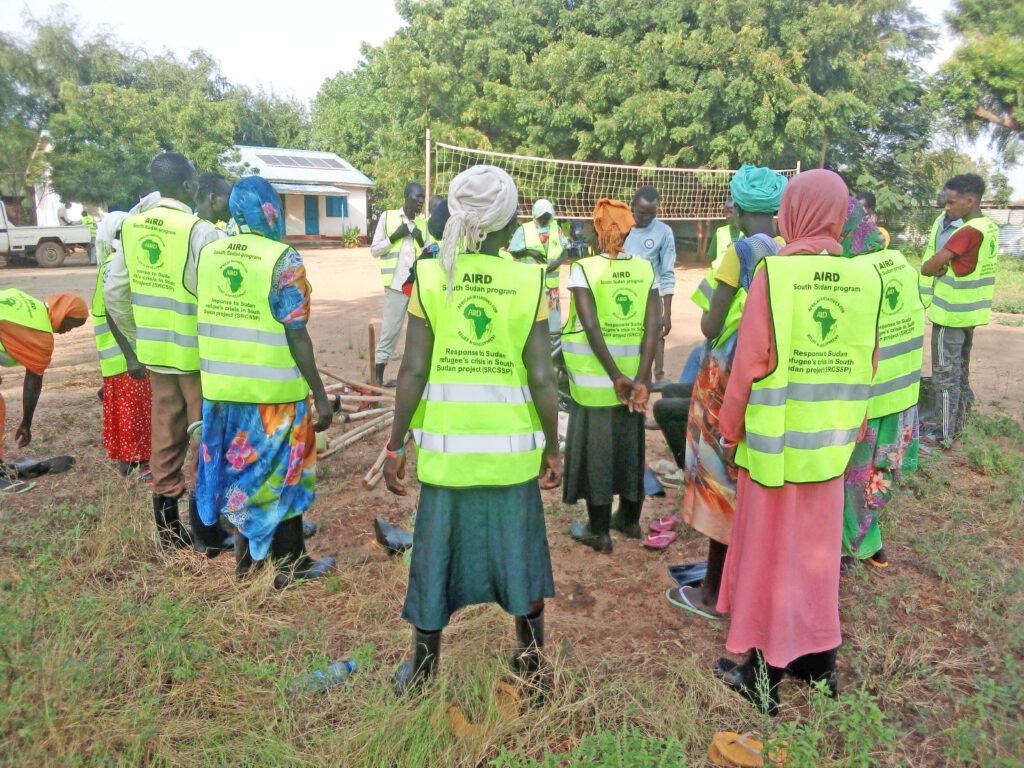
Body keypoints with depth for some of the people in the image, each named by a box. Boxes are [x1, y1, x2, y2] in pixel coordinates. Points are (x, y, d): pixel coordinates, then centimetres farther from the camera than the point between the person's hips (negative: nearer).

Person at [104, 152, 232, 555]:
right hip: (199, 354, -6)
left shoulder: (131, 227, 3)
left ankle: (167, 527, 27)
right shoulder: (201, 232, -17)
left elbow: (114, 291, 7)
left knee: (165, 435, 15)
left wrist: (136, 338, 16)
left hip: (156, 351, 6)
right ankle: (205, 531, 15)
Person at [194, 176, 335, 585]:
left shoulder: (208, 253, 3)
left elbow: (204, 317, 8)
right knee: (278, 475, 10)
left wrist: (213, 374, 19)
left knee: (239, 468, 19)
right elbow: (296, 335, -16)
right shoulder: (283, 260, -14)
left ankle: (246, 557, 33)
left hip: (221, 386, 5)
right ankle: (289, 564, 23)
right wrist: (321, 394, -11)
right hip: (274, 390, -5)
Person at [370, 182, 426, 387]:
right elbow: (374, 251, 5)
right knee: (390, 328, -2)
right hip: (396, 283, -3)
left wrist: (421, 241, -4)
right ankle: (379, 369, 8)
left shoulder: (424, 223, 13)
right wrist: (394, 236, -9)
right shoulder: (388, 217, 6)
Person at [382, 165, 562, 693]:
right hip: (512, 450, 0)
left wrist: (395, 446, 1)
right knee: (518, 550, 17)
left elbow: (413, 372, -7)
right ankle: (532, 667, 34)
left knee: (436, 552, 15)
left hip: (444, 448, 0)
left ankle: (420, 674, 31)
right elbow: (542, 379, -8)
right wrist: (552, 448, 5)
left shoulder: (429, 277, -5)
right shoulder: (528, 282, -6)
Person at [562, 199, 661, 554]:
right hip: (634, 374, 4)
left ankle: (599, 531, 18)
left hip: (594, 378, -4)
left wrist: (617, 377, -16)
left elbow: (591, 327, -19)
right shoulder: (646, 270, 0)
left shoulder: (583, 269, -10)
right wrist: (639, 379, -12)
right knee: (630, 444, 18)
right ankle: (629, 518, 34)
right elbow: (653, 326, -9)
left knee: (596, 446, 7)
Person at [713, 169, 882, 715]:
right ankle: (818, 661, 34)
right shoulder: (865, 277, -2)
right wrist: (852, 431, 17)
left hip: (774, 440, -4)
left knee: (769, 551, 9)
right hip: (830, 443, 4)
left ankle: (764, 674, 22)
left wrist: (730, 429, 0)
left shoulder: (773, 273, -15)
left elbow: (750, 363, -13)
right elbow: (866, 365, 5)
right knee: (818, 548, 18)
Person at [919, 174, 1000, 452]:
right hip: (971, 311, 9)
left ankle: (946, 437, 5)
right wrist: (944, 267, -7)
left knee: (946, 374, -2)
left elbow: (930, 266, -21)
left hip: (951, 313, -9)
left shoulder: (969, 231, -22)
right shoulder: (990, 227, 8)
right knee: (961, 372, 17)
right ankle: (955, 427, 28)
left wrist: (930, 268, 1)